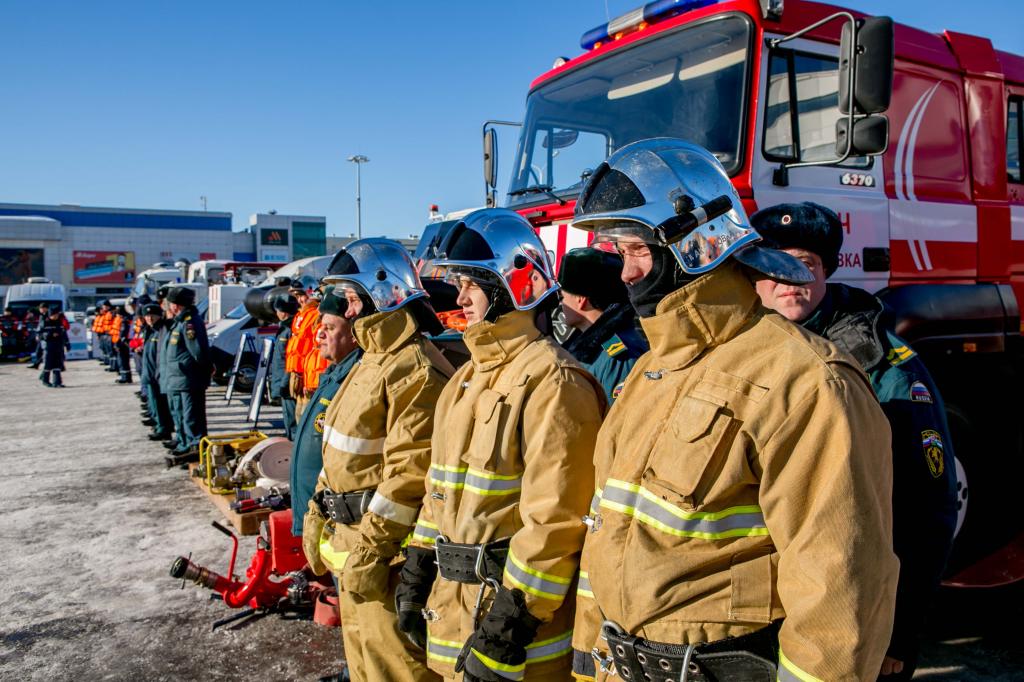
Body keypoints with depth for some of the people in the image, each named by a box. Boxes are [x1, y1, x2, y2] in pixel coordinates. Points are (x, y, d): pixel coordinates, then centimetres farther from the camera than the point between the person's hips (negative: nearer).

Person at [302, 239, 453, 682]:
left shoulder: (414, 368, -20)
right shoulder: (372, 360, 13)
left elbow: (411, 469, -26)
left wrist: (370, 546, -23)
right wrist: (317, 516, 19)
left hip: (384, 545, -10)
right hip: (350, 532, 10)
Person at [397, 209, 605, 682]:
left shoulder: (551, 381, -18)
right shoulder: (468, 377, 11)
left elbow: (554, 520, -22)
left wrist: (508, 626, -21)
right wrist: (415, 579, 14)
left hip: (513, 596, -8)